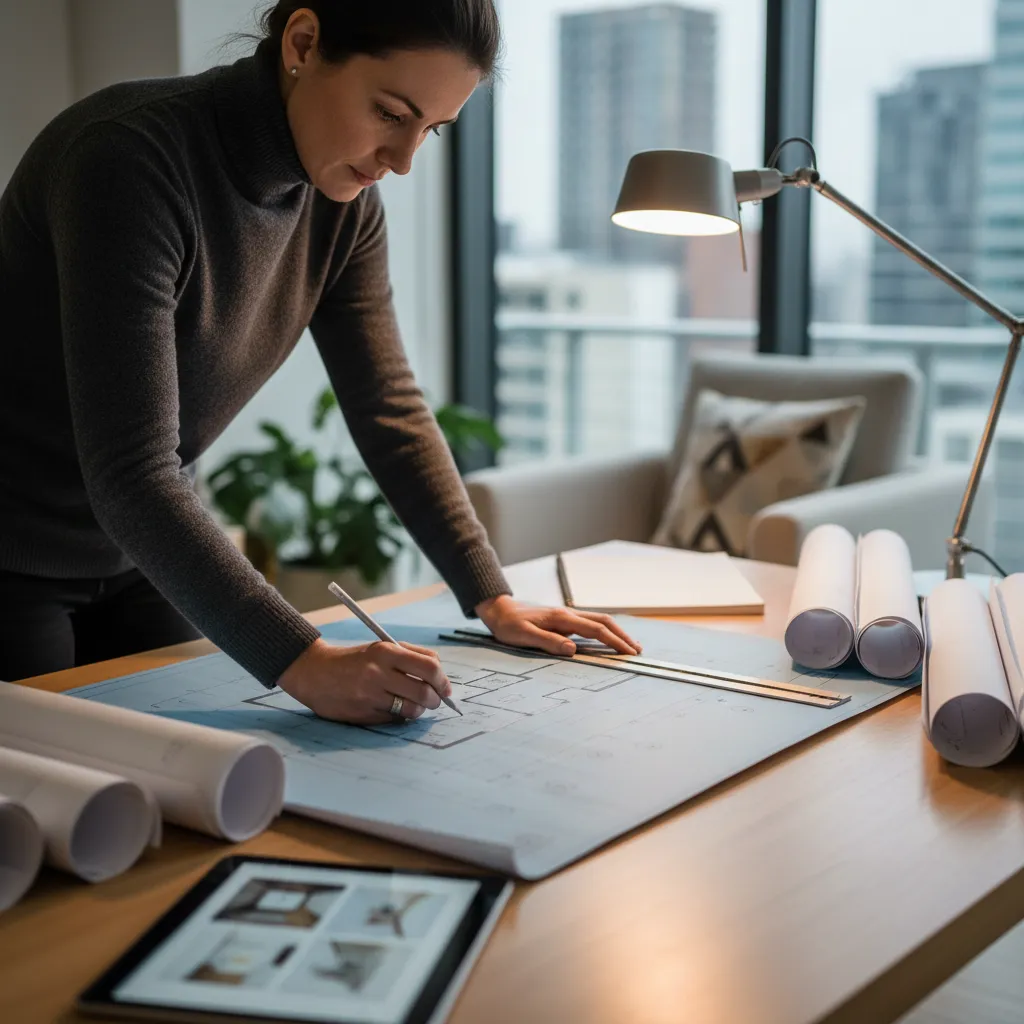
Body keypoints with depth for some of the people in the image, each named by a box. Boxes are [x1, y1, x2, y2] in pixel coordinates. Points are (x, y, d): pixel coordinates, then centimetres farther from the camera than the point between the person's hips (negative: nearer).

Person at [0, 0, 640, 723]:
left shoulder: (345, 203, -6)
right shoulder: (130, 159, -29)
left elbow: (392, 409, -2)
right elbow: (130, 474, -34)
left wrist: (493, 598, -8)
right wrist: (304, 664, -40)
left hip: (140, 560, 6)